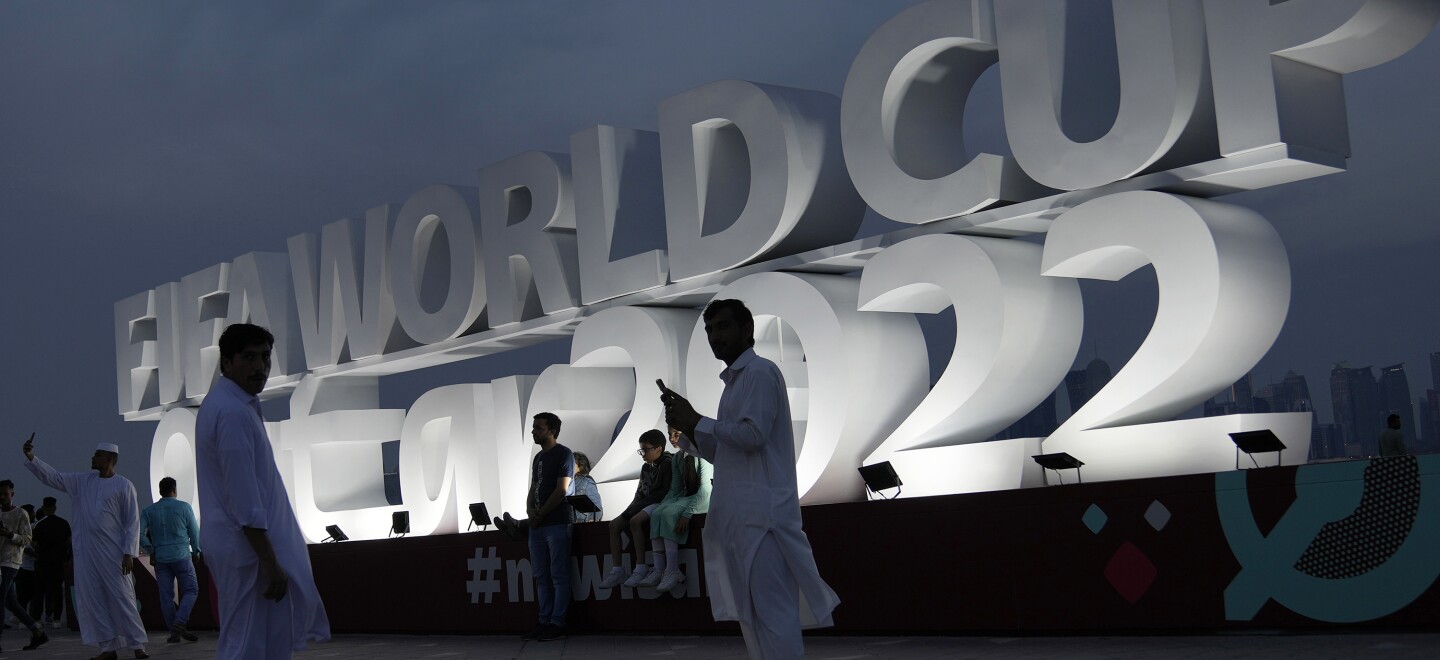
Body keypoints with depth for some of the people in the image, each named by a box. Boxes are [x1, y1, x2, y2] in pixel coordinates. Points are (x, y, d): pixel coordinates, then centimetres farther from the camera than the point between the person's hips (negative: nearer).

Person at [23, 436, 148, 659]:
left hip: (113, 553, -5)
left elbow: (133, 521, -7)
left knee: (122, 598, -5)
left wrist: (129, 553, -13)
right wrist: (31, 458, -2)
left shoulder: (124, 486, -4)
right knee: (92, 600, 3)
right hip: (86, 551, 5)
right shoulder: (81, 481, 11)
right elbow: (51, 476, 12)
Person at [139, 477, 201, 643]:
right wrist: (196, 551, 15)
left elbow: (140, 534, -5)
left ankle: (174, 632, 7)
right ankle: (179, 623, -13)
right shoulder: (184, 507, -2)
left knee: (166, 595, 6)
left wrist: (151, 551, 6)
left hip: (160, 559, 3)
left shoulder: (149, 511, 4)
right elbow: (194, 531, 1)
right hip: (182, 556, -3)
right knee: (191, 590, 5)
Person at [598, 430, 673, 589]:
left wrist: (636, 507, -18)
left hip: (659, 504, -9)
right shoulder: (646, 468, 18)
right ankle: (617, 571, -13)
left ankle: (641, 569, -31)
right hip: (644, 504, 9)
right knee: (614, 524, -7)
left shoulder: (667, 464, -9)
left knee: (635, 521, -33)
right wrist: (631, 509, -4)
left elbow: (665, 492, -18)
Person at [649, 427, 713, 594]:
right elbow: (675, 490, 9)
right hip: (686, 498, 7)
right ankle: (659, 570, -26)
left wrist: (687, 513, -30)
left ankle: (673, 571, -33)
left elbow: (705, 489, -22)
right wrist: (661, 506, -9)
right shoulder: (677, 459, 10)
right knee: (657, 514, -20)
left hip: (705, 499, -7)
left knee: (669, 513, -29)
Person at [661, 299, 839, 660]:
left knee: (774, 613, -11)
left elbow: (752, 434, -17)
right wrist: (687, 428, 9)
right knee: (753, 614, 10)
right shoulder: (734, 381, 23)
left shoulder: (760, 371, -5)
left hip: (761, 511, -10)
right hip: (741, 513, 10)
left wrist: (697, 420, -8)